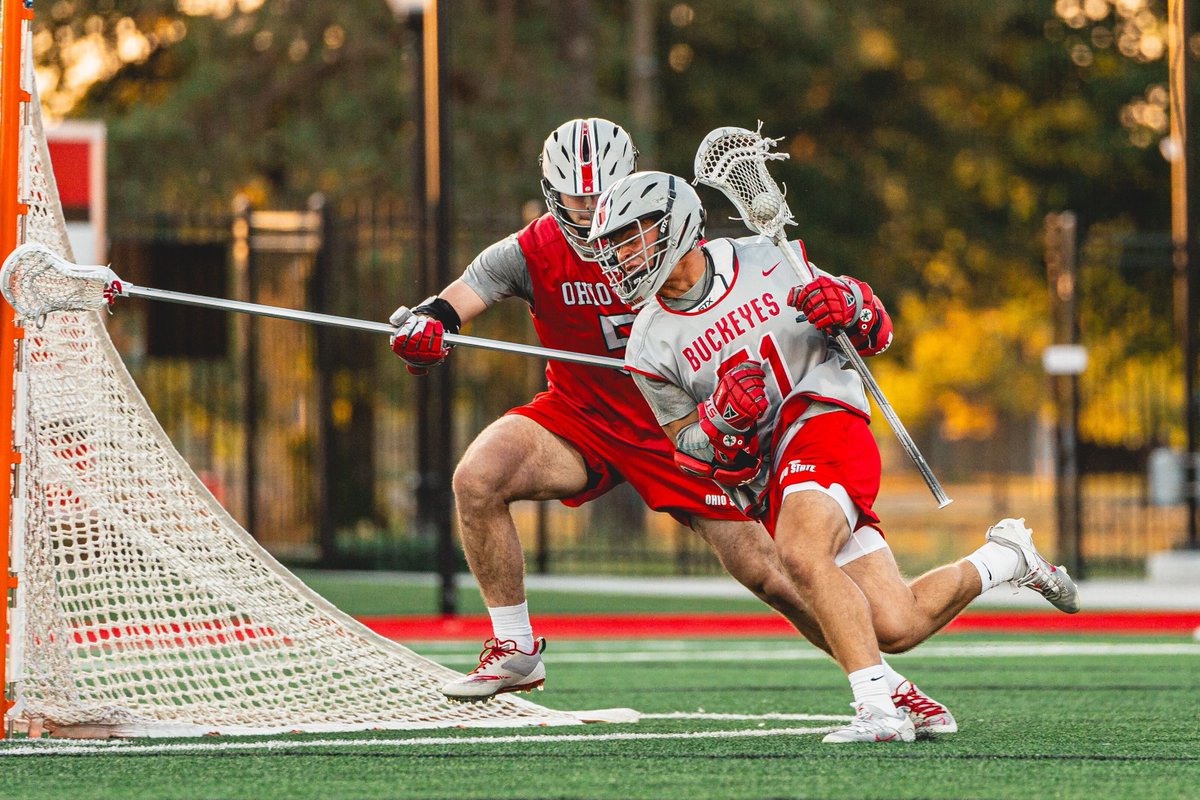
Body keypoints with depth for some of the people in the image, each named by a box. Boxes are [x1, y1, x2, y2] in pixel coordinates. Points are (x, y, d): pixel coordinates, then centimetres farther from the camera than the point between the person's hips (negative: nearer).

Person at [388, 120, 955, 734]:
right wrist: (422, 326, -44)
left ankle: (886, 682, 11)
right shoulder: (532, 252, -12)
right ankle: (515, 651, -8)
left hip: (676, 428, -2)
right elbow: (452, 305, -19)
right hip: (581, 420, 2)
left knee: (766, 573, -8)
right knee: (477, 478, -25)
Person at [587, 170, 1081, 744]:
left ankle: (878, 709, -34)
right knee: (897, 628, -1)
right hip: (765, 476, 4)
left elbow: (878, 337, 10)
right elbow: (692, 454, 7)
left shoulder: (767, 261, 1)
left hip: (826, 422, -4)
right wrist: (725, 417, -15)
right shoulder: (650, 347, 4)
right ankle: (1005, 557, 25)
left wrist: (849, 306, -14)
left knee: (801, 556, -34)